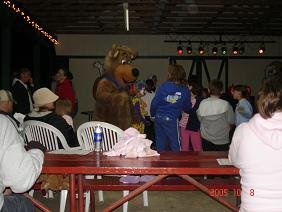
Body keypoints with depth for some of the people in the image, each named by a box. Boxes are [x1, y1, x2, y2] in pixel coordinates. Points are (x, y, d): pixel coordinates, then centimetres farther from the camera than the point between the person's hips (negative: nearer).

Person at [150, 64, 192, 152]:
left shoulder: (163, 86, -9)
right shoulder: (185, 90, -7)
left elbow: (154, 103, -6)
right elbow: (187, 108, 4)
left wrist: (153, 114, 11)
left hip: (159, 118, 2)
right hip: (172, 120, -2)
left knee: (160, 143, 14)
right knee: (175, 145, 9)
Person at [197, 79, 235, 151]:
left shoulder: (202, 103, -11)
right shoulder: (225, 105, -17)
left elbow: (199, 119, 3)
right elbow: (231, 123, -8)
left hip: (206, 139, 2)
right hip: (222, 140, -2)